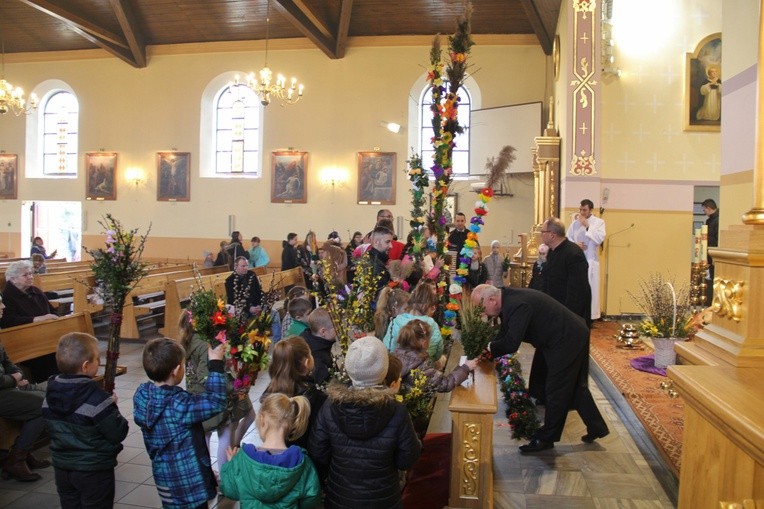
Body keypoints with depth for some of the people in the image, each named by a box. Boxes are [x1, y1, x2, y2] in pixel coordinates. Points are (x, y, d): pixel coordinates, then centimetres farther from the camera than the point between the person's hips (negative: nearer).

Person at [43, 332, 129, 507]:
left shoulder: (51, 395, -4)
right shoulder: (97, 399, -26)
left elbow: (51, 429, 10)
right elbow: (118, 434, -21)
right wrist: (112, 407, -7)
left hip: (61, 466, 6)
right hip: (94, 470, -6)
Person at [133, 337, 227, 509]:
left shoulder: (141, 395, -10)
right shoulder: (180, 405, -31)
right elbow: (217, 402, -23)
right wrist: (216, 364, -17)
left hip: (164, 475, 7)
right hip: (188, 481, -7)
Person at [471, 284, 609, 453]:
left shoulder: (517, 305, -30)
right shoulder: (508, 299, 1)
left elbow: (511, 343, -34)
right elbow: (505, 334, 9)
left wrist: (491, 349, -16)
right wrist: (488, 351, 0)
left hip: (567, 341, -10)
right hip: (573, 336, 10)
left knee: (556, 390, 2)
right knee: (575, 387, 21)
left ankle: (545, 438, 15)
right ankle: (597, 427, 35)